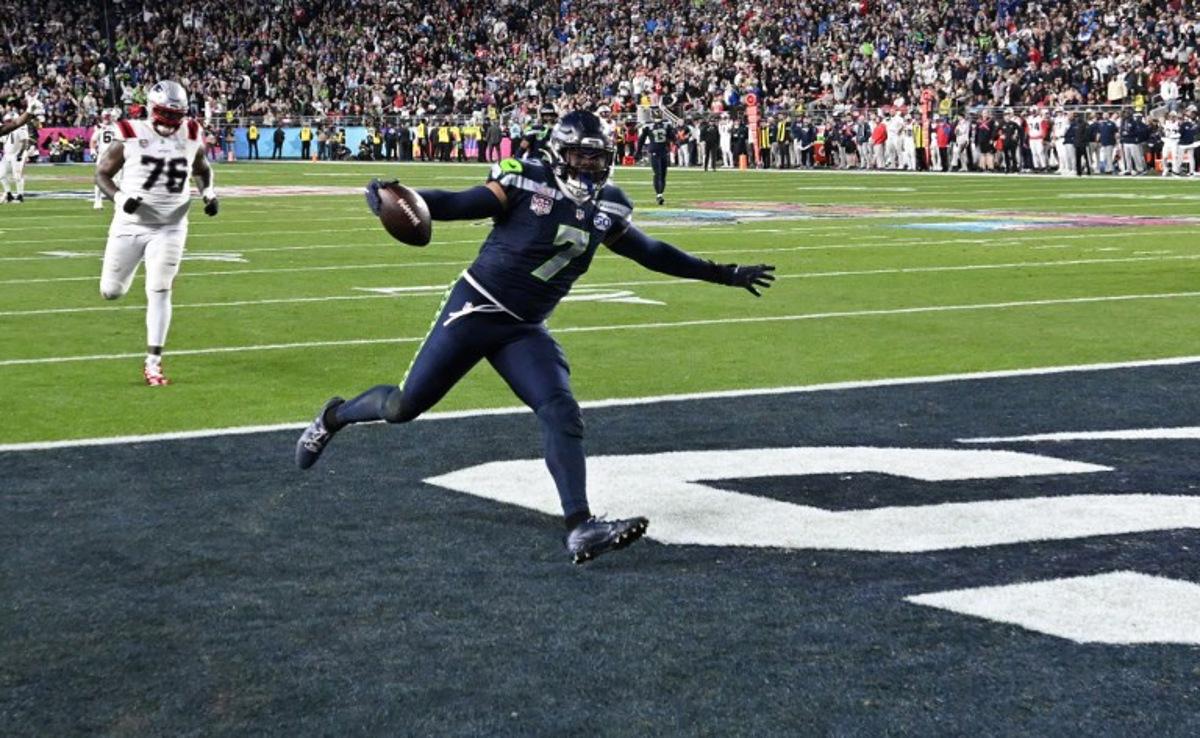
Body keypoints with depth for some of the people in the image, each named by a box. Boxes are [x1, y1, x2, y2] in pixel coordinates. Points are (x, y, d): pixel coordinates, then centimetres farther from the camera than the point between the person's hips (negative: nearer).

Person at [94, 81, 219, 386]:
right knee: (111, 292, 8)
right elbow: (102, 173, -3)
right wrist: (119, 198, -21)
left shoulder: (191, 137, -2)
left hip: (169, 227, 1)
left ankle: (153, 362, -2)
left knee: (159, 291, -7)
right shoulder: (130, 136, -11)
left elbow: (202, 169, 18)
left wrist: (209, 193, -2)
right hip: (131, 224, -1)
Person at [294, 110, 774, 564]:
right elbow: (457, 205, -17)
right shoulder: (526, 184, -13)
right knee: (405, 405, 3)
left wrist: (724, 275, 23)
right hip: (476, 309, -5)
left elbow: (650, 253, 18)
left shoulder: (607, 209, 5)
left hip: (525, 330, 5)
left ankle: (580, 529, -21)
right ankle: (334, 417, 34)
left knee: (562, 415, -15)